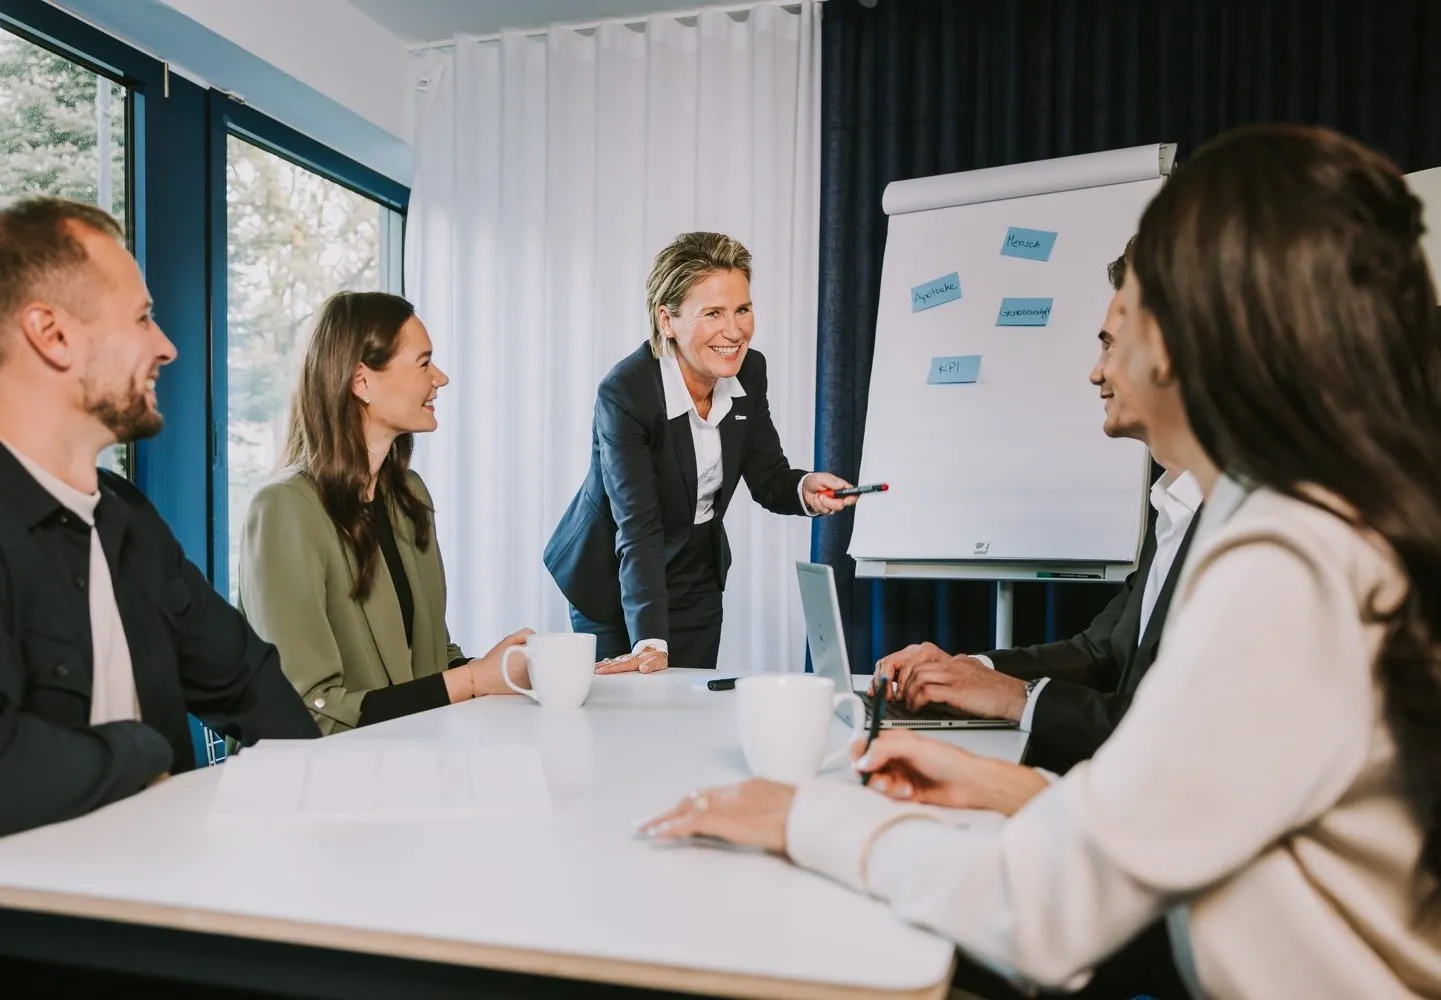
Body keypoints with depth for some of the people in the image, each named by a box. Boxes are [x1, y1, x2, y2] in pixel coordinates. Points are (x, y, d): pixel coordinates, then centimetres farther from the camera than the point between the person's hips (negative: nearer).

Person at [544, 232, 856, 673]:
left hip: (697, 582, 5)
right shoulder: (624, 393, -27)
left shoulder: (749, 372, -10)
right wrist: (649, 644, -39)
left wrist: (805, 488, -25)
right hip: (615, 583, -5)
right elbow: (638, 528, -31)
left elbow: (768, 478, -2)